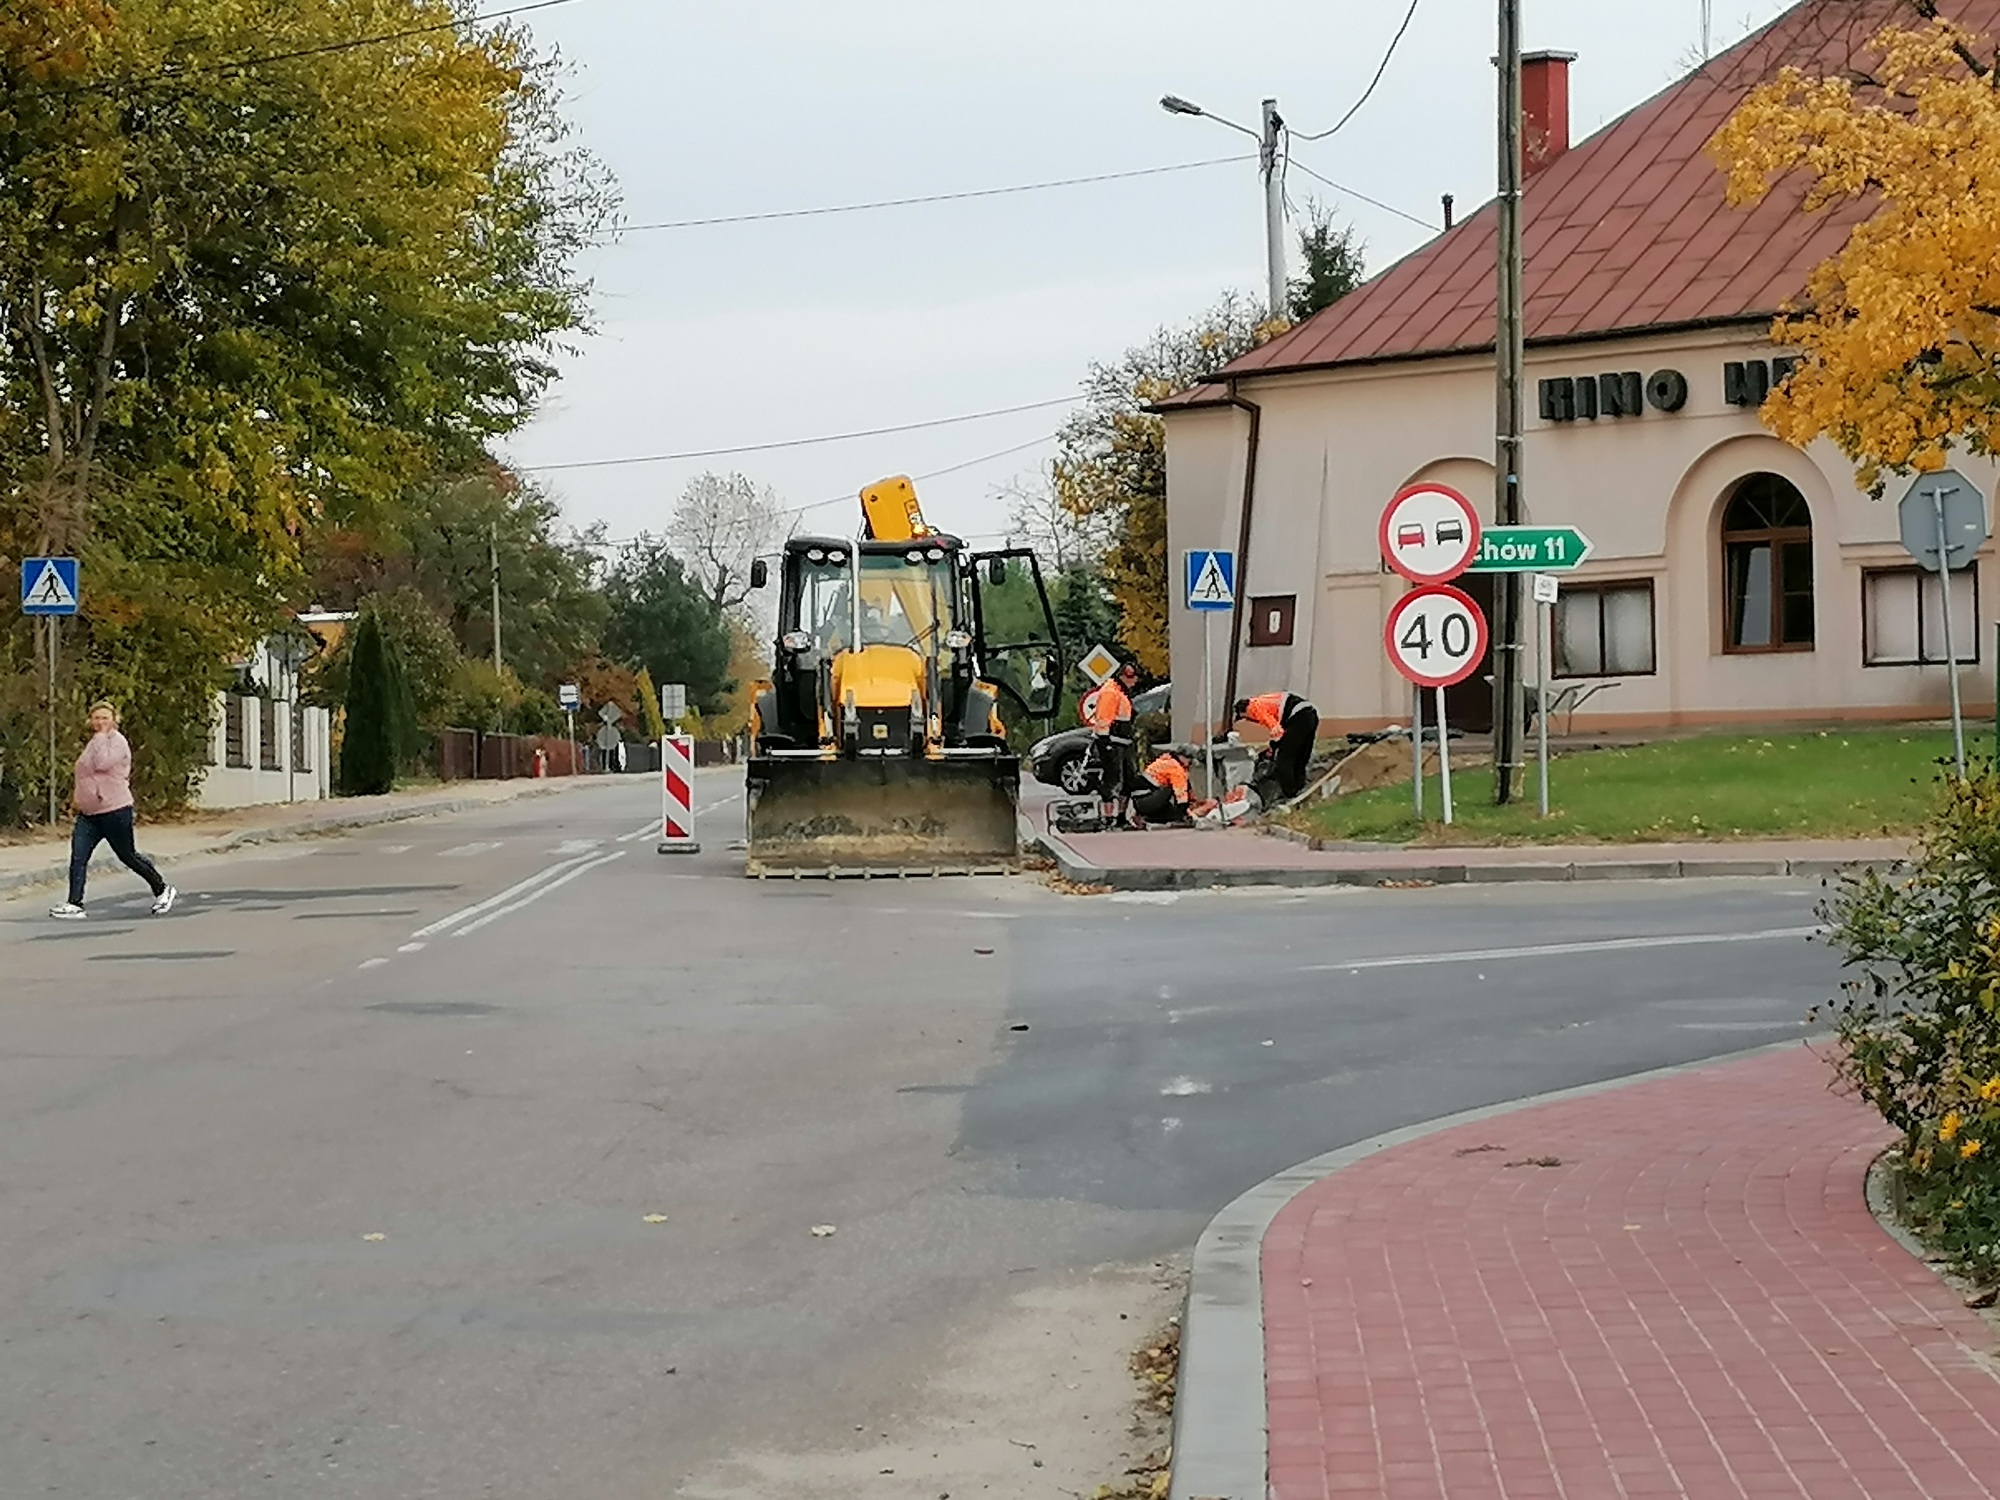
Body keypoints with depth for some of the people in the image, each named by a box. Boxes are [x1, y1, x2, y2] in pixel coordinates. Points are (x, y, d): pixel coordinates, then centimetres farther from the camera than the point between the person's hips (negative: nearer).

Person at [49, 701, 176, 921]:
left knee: (128, 856, 4)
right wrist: (80, 795, 18)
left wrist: (101, 736, -19)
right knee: (78, 857, -7)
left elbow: (102, 763, -28)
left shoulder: (117, 742, -11)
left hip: (114, 810, -8)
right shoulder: (94, 743, 16)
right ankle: (75, 904, -10)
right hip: (88, 813, 8)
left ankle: (162, 890, 22)